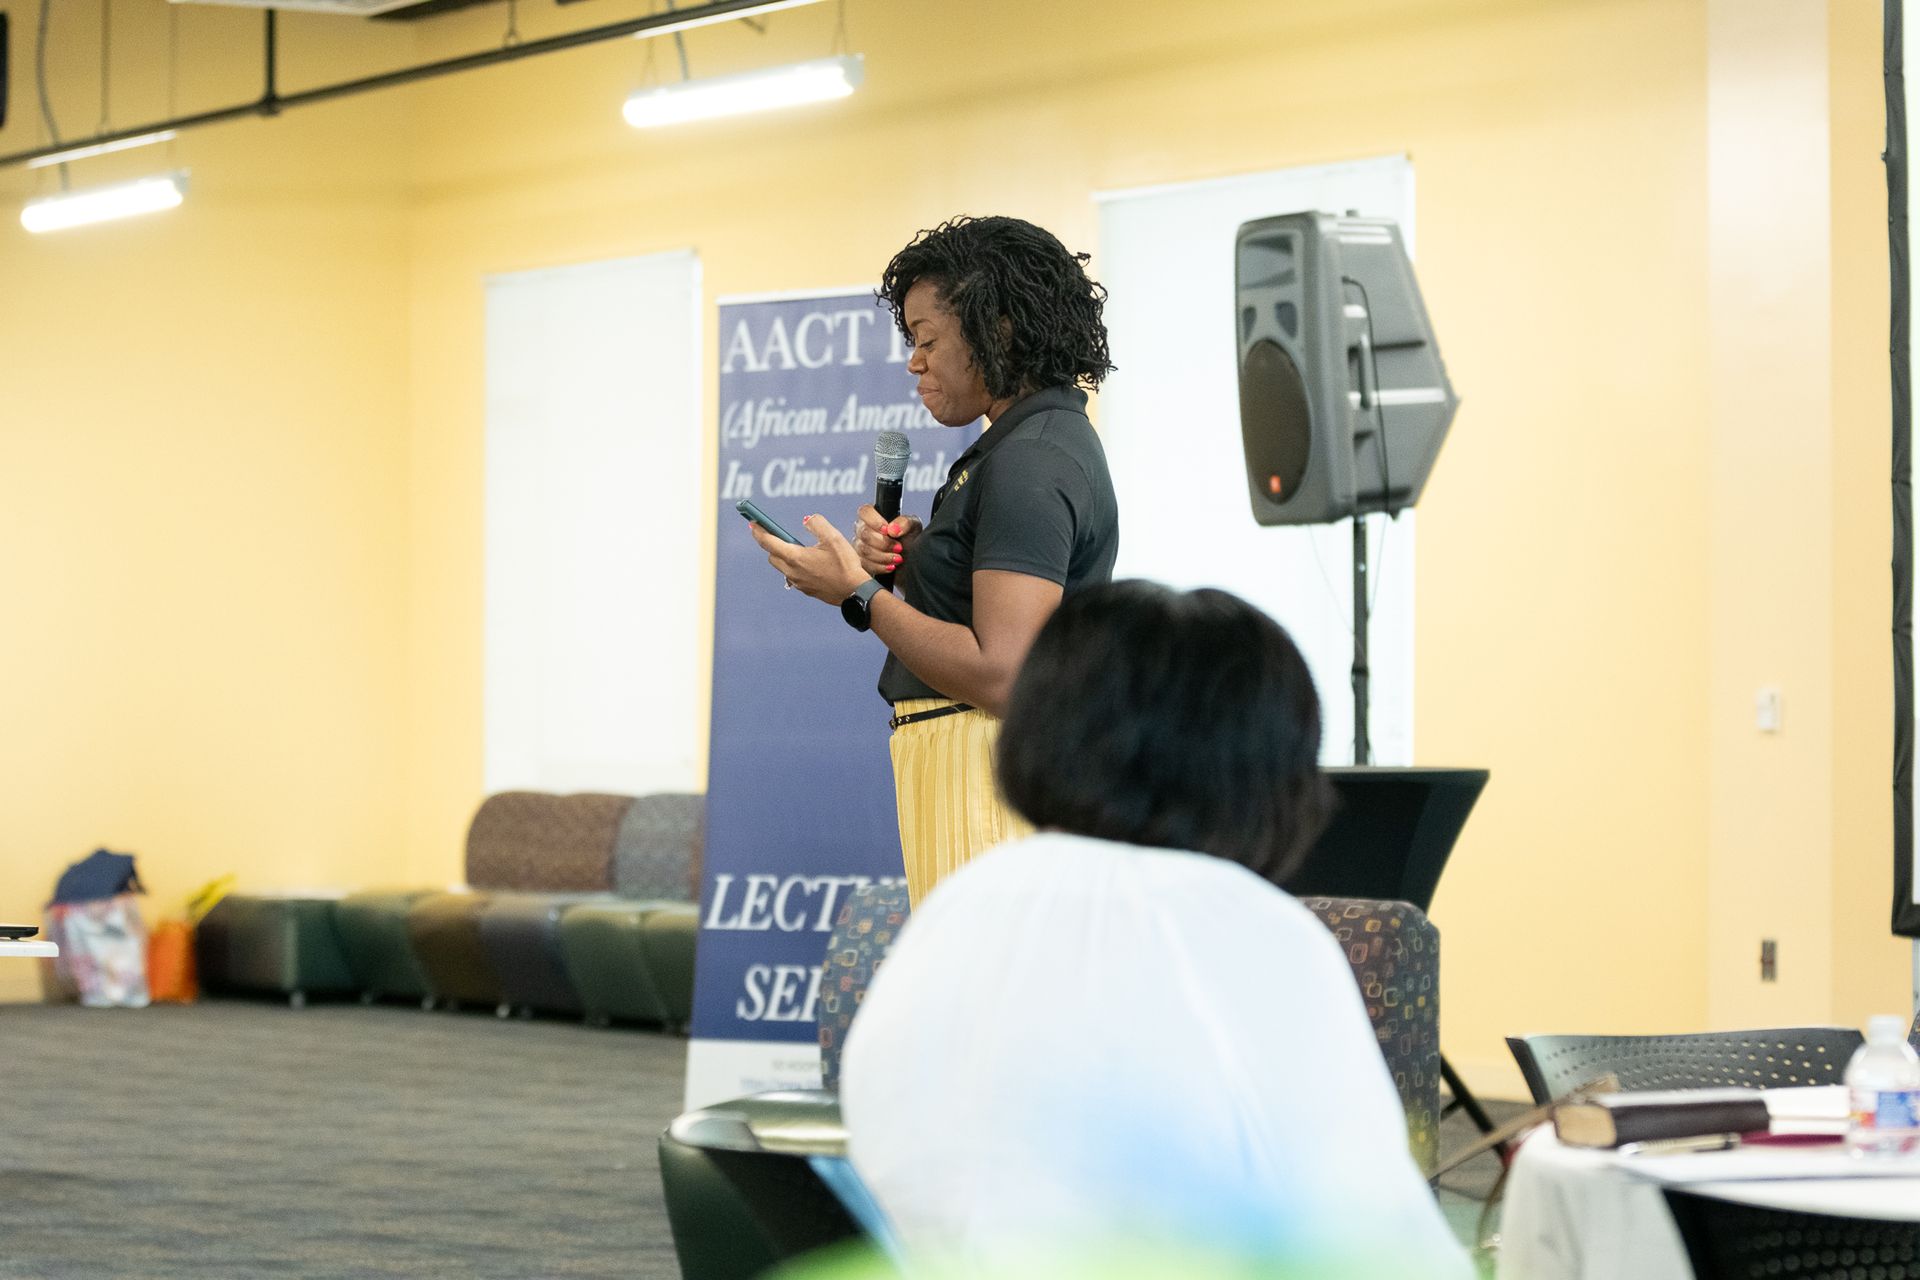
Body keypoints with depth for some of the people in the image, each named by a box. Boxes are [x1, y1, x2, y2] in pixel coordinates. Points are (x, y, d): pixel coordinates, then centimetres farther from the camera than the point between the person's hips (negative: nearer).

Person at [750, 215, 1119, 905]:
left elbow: (998, 674, -23)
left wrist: (858, 595, -13)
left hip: (987, 769, -11)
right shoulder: (1046, 440, 18)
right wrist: (913, 558, 6)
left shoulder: (1029, 465, -15)